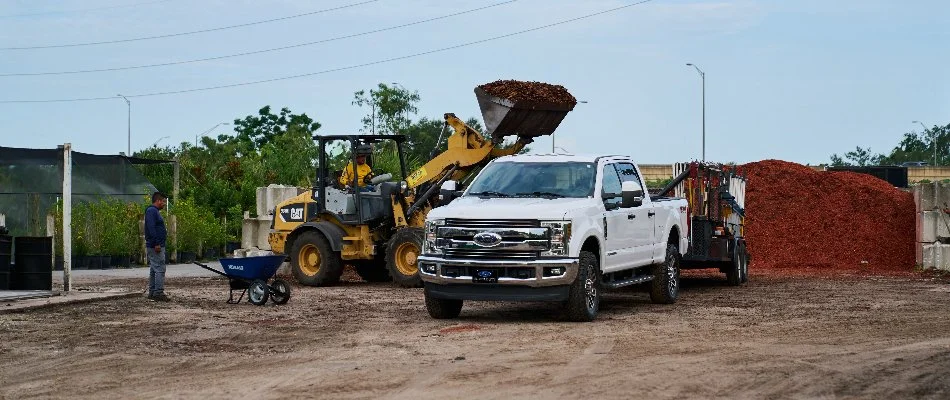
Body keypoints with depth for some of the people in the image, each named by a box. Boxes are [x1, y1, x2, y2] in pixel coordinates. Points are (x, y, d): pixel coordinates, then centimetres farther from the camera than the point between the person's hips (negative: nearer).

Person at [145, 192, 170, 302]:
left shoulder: (155, 211, 20)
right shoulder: (151, 211, -14)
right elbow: (151, 228, -22)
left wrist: (164, 233, 16)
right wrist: (156, 244, -25)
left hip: (156, 246, 11)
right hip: (156, 247, -11)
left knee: (154, 270, 13)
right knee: (160, 269, -11)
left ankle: (152, 292, 17)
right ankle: (158, 293, -12)